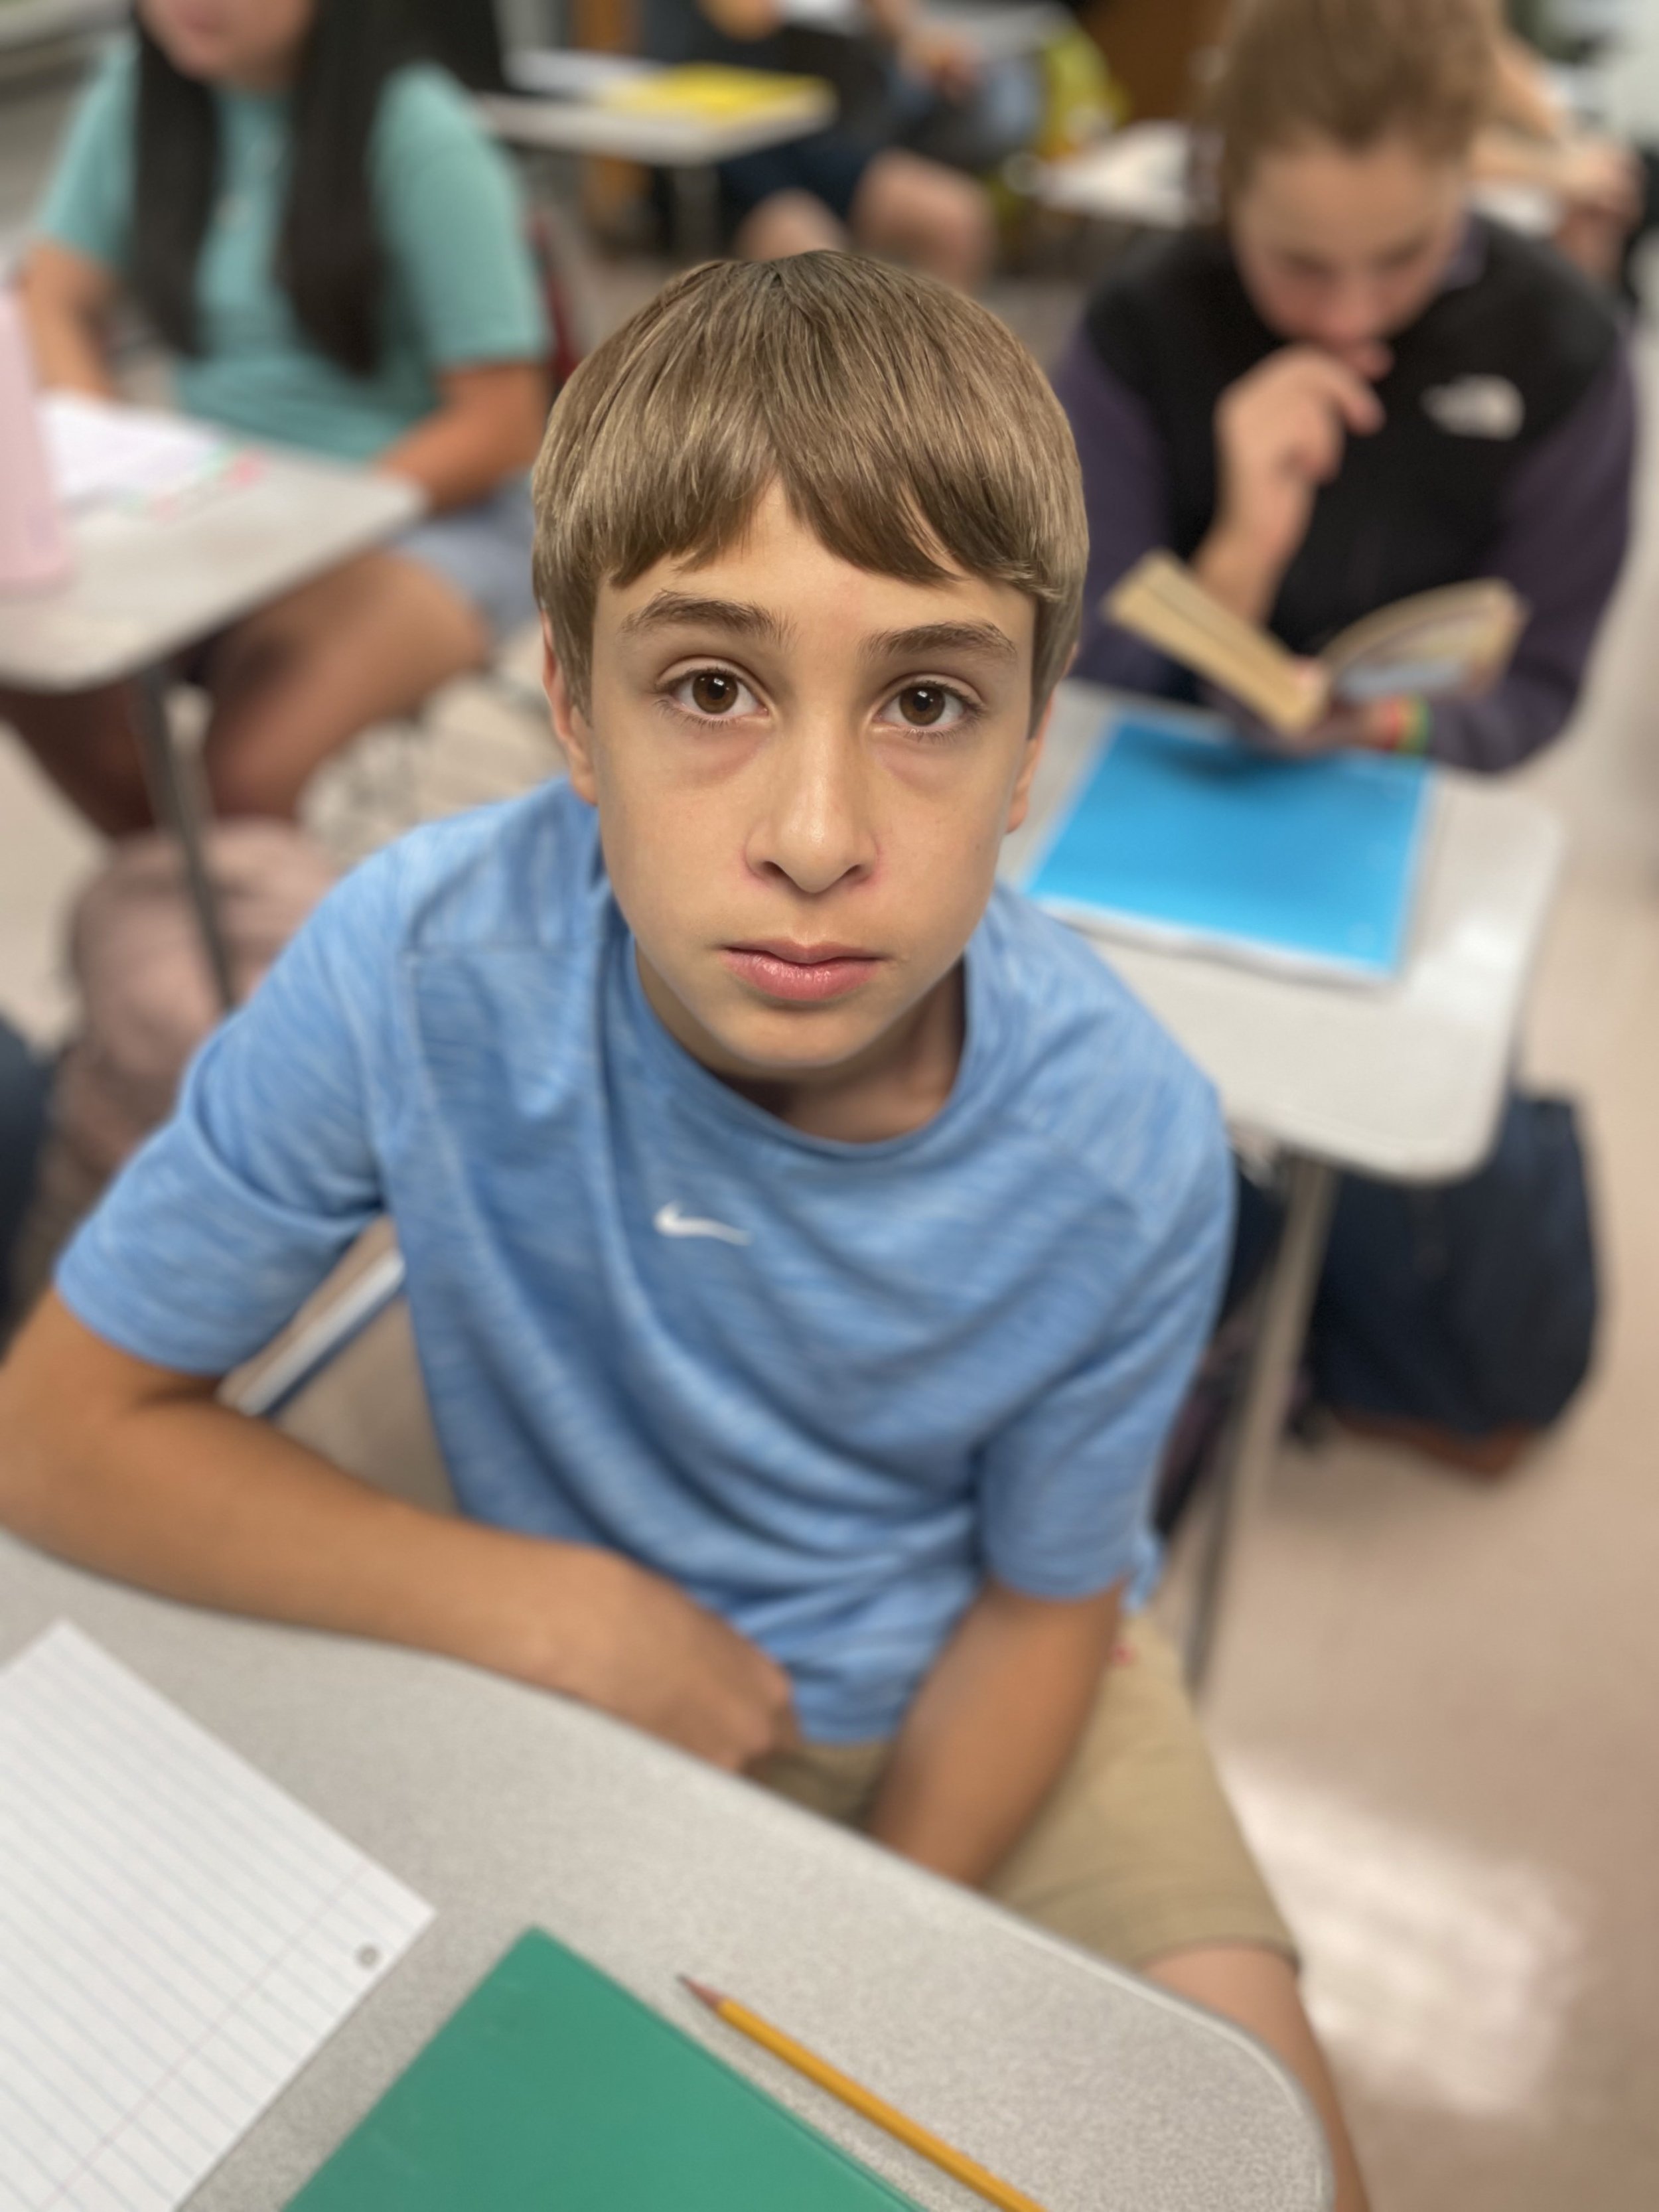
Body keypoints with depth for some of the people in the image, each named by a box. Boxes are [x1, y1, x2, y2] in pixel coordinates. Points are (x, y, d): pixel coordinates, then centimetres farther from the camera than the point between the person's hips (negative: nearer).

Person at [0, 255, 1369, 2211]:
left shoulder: (1126, 1154, -26)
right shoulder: (419, 971, -30)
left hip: (960, 1682, 1)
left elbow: (1039, 1610, -9)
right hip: (597, 1666, 0)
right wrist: (563, 1610, -23)